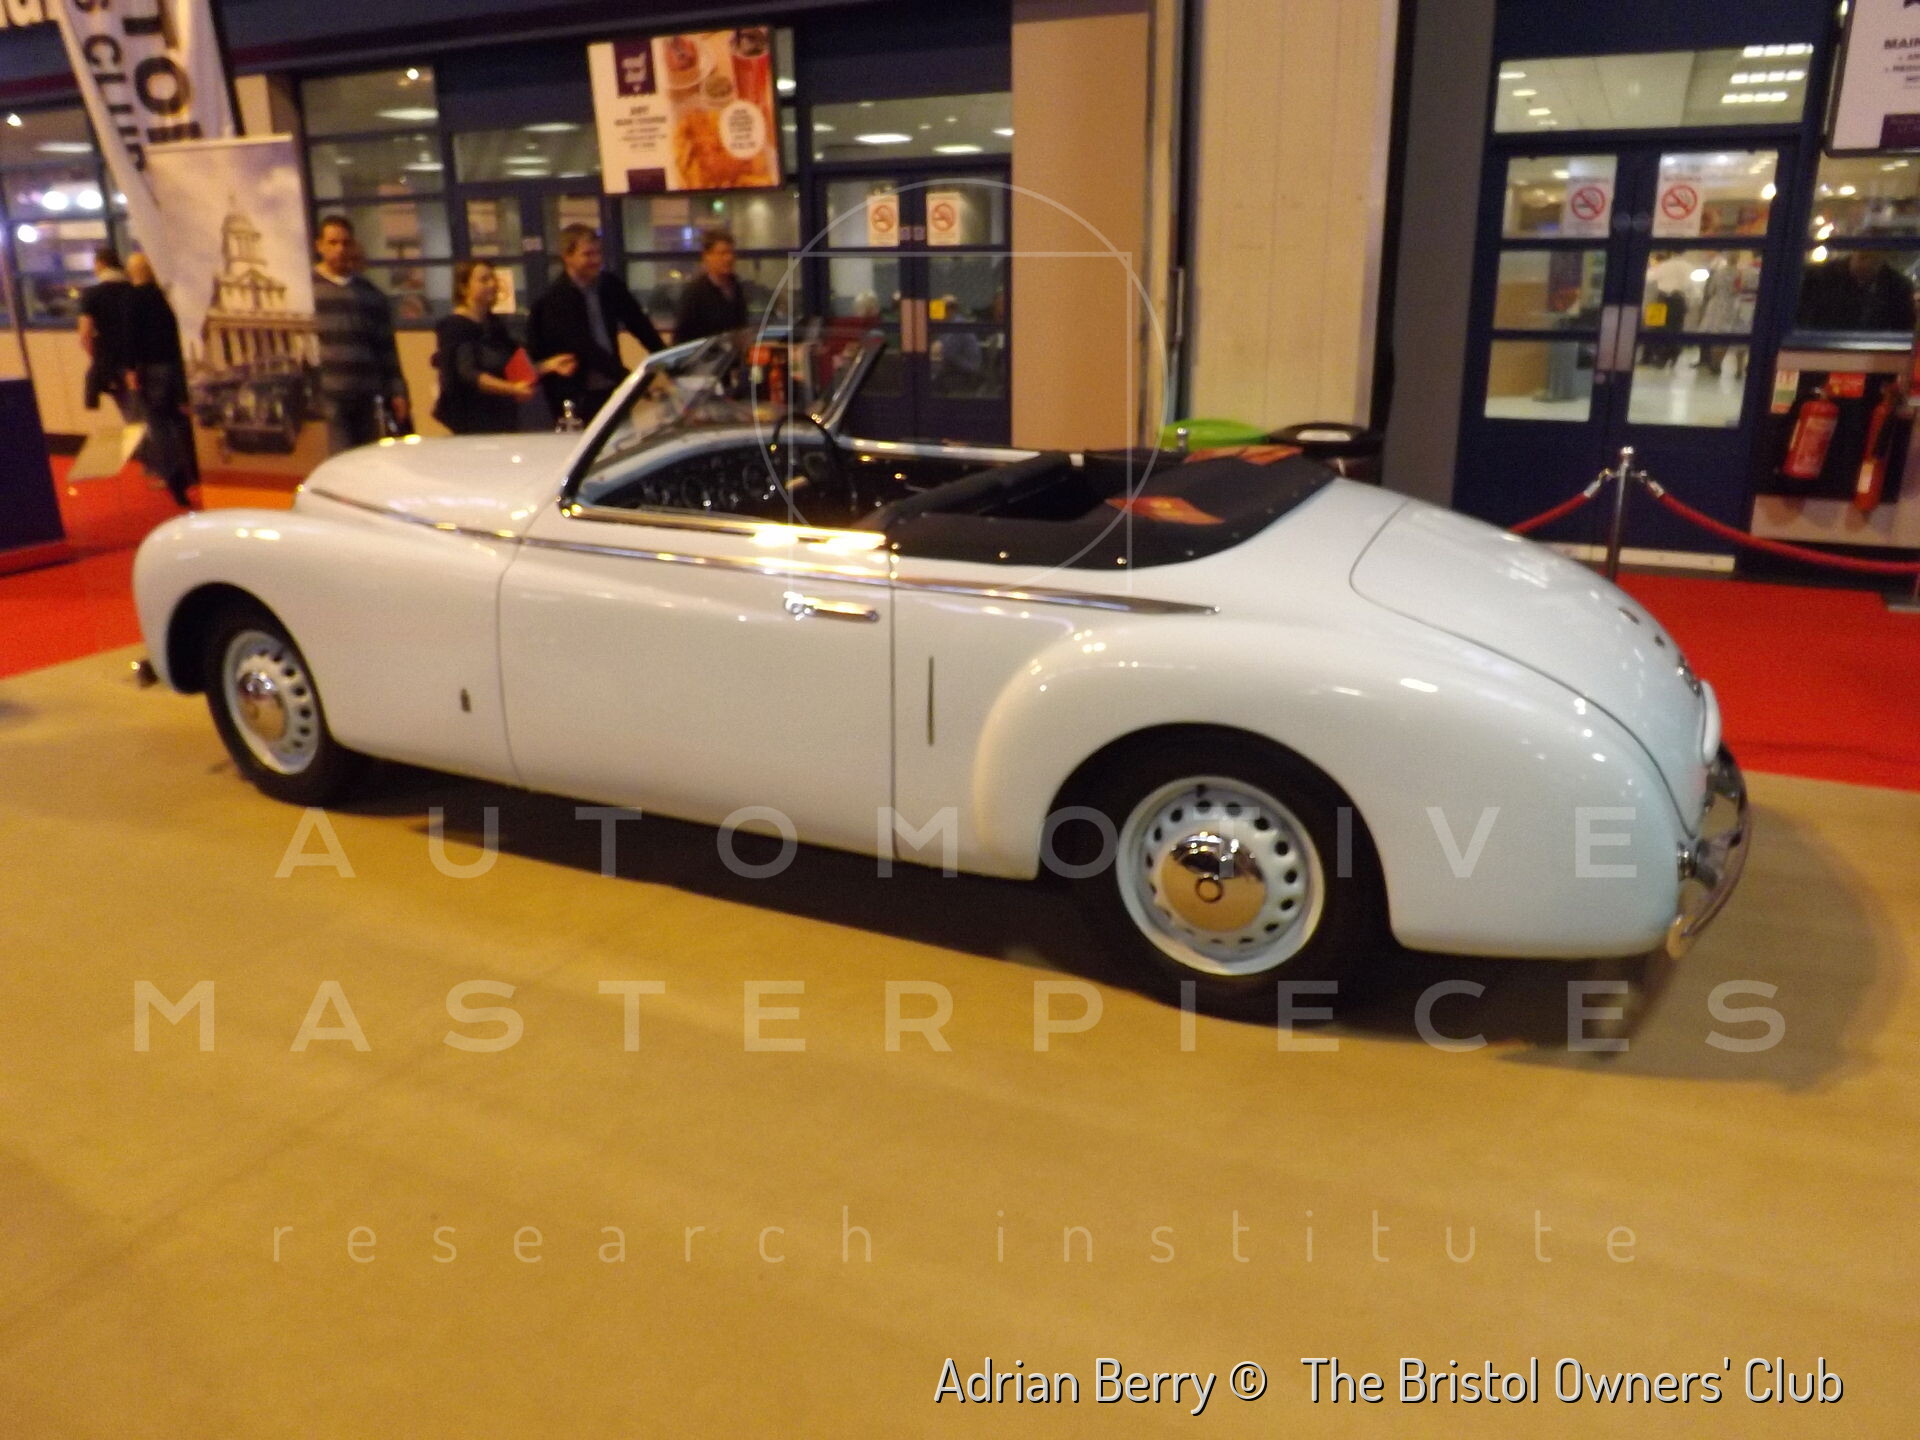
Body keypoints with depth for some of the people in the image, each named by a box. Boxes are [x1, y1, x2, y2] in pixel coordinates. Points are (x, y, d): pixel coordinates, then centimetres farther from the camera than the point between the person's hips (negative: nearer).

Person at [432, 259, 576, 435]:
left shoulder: (495, 324, 15)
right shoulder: (454, 327, -8)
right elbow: (468, 375, -21)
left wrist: (548, 365, 6)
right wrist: (511, 389, -33)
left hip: (504, 418, 7)